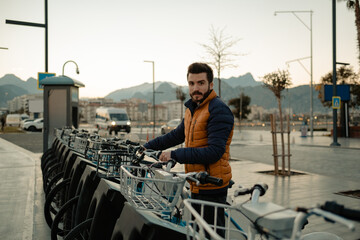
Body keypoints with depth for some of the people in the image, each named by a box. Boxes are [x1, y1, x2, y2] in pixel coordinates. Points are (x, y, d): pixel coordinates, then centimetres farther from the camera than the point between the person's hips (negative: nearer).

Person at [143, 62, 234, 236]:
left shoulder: (219, 110, -16)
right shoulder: (192, 109, 14)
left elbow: (214, 152, -24)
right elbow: (177, 135, 26)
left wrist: (175, 155, -24)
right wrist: (148, 146, 21)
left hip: (212, 188, -9)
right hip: (197, 186, 9)